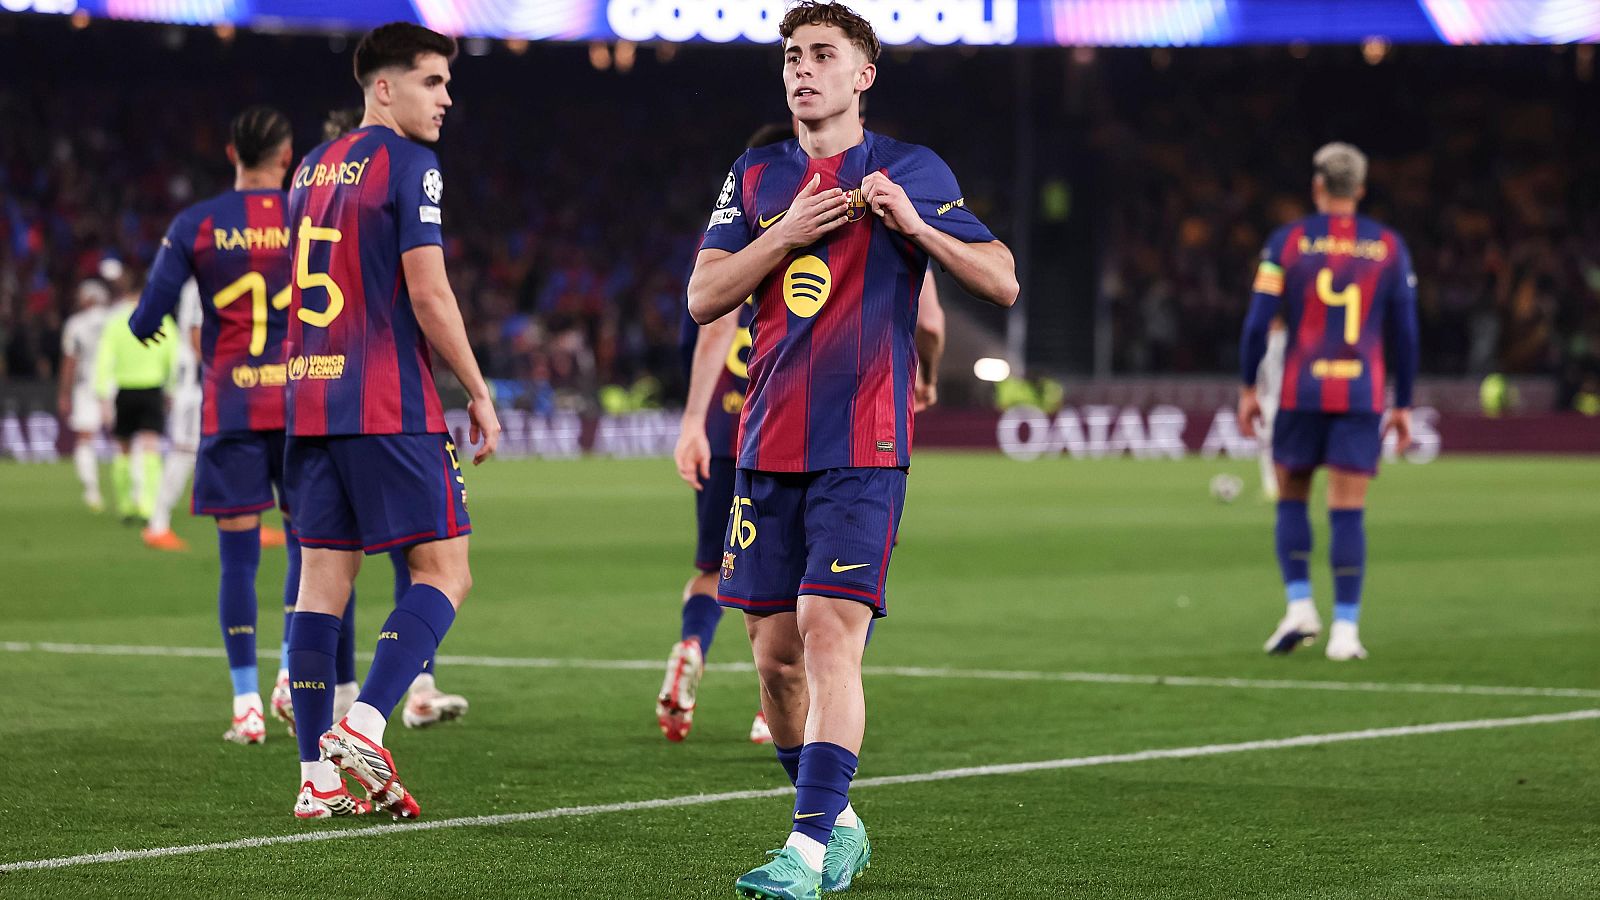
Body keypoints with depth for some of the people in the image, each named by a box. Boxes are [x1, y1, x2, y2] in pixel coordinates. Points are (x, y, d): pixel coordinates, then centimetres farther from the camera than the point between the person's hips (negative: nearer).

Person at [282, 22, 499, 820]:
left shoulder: (311, 170, 17)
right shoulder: (408, 165, -7)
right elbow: (428, 293, -12)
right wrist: (478, 393, -5)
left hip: (309, 400, 8)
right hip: (391, 407, -7)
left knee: (322, 578, 6)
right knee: (444, 571, -1)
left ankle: (318, 775, 3)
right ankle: (364, 725, -18)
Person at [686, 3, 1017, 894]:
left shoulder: (913, 171, 3)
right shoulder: (756, 179, 14)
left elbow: (1002, 283, -1)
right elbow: (704, 296, 4)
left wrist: (915, 225, -14)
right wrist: (789, 233, -9)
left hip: (863, 449, -5)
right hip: (769, 448, 5)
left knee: (830, 635, -16)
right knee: (775, 654, 5)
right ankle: (838, 825, 22)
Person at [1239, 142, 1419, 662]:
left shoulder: (1287, 242, 1)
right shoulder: (1389, 247, 5)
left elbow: (1259, 321, -3)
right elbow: (1405, 332, 5)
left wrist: (1248, 388, 6)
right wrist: (1403, 405, 11)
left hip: (1301, 392, -1)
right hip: (1363, 396, 1)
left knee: (1292, 498, 15)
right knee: (1348, 512, 0)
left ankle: (1300, 606, 2)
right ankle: (1345, 629, -4)